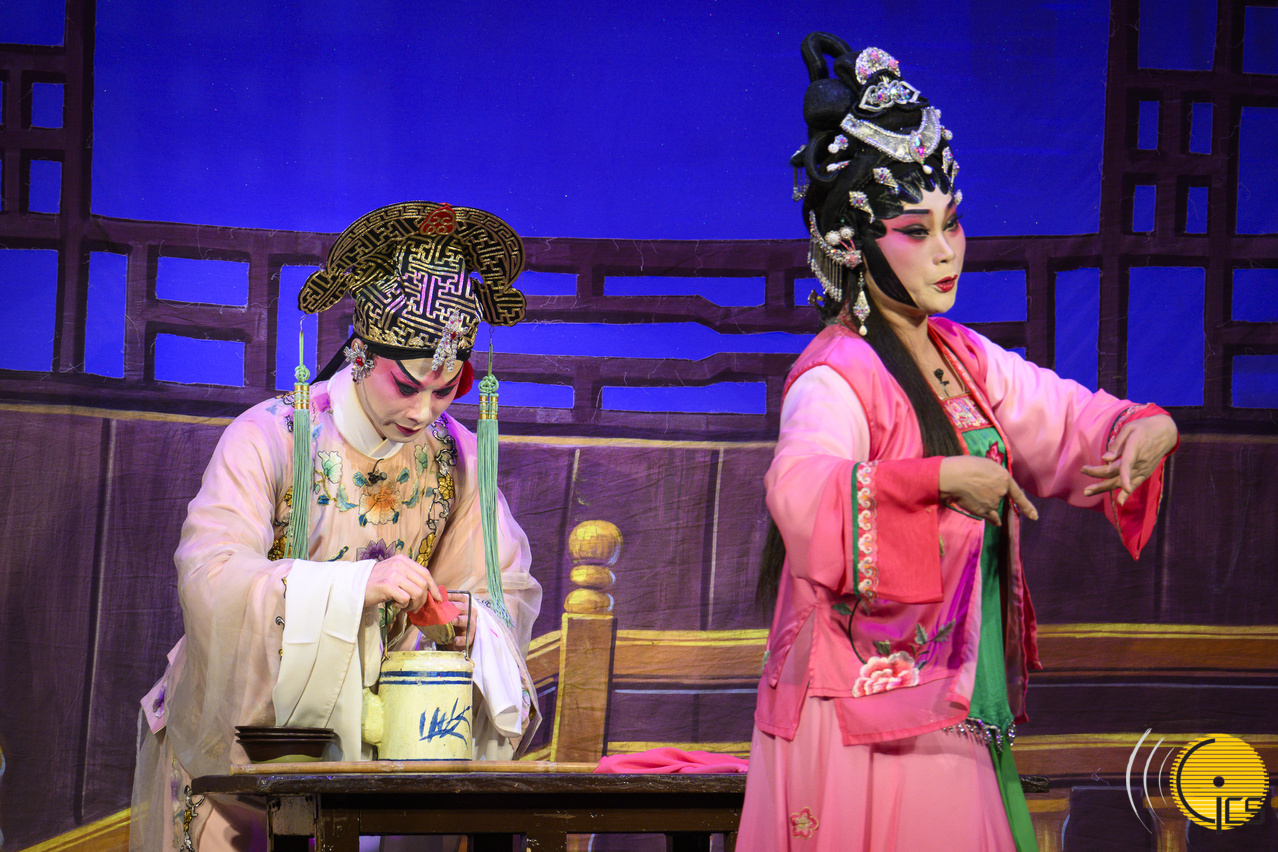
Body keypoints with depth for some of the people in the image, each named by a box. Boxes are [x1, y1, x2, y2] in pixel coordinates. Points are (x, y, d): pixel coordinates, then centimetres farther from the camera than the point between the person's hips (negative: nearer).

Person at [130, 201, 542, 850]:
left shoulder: (455, 456, 1)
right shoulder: (270, 438, -13)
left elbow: (511, 590, 3)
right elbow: (208, 577, -25)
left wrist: (472, 623, -21)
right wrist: (355, 584, -35)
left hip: (366, 738, 3)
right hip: (237, 739, -3)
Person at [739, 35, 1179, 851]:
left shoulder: (964, 360, 11)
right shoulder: (834, 379, -16)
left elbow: (1067, 418, 20)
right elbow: (802, 493, -35)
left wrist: (1145, 429, -1)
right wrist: (941, 477, -41)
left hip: (955, 713, 8)